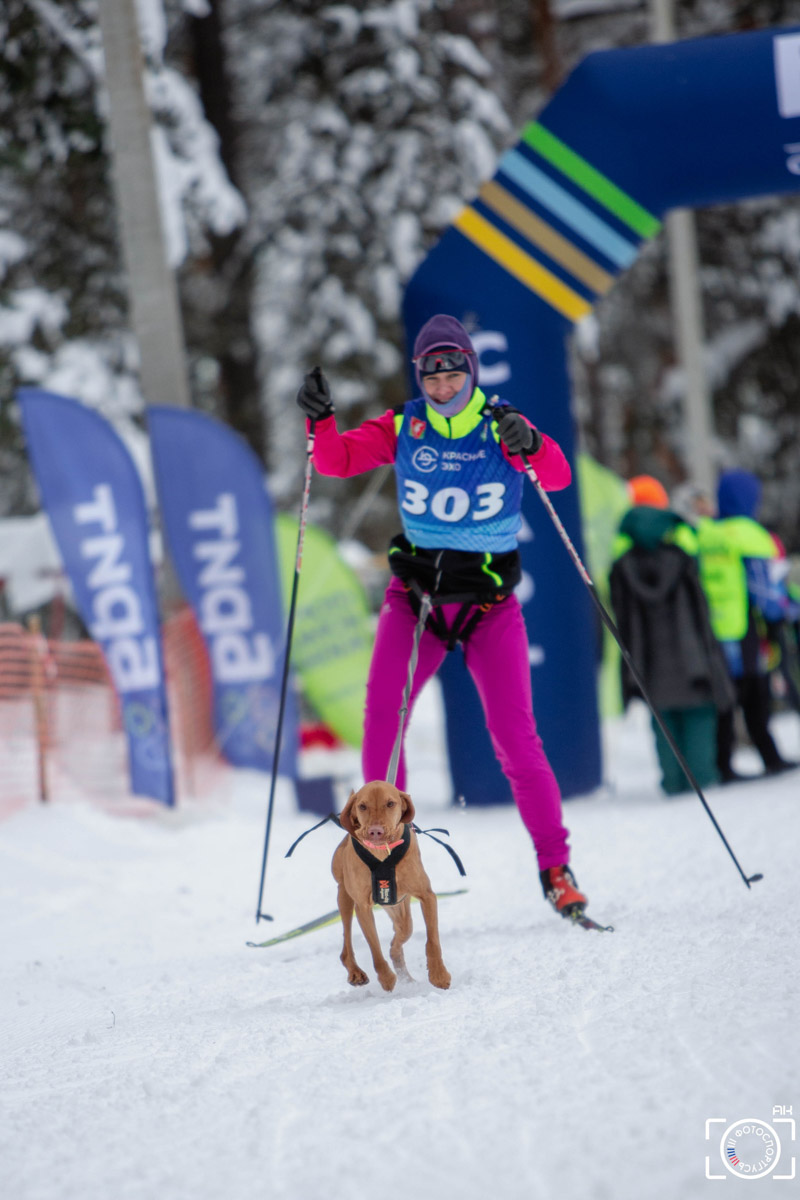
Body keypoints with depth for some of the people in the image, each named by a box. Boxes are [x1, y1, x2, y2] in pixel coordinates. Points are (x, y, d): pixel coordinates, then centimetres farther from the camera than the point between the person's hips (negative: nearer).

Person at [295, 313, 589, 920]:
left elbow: (558, 476, -21)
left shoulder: (502, 425, -6)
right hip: (416, 595, 2)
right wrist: (322, 420, -20)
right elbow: (339, 461, -1)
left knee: (516, 739, -8)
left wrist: (530, 445, -42)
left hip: (490, 602, -2)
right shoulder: (403, 427, 2)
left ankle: (555, 868, 4)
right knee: (381, 721, -13)